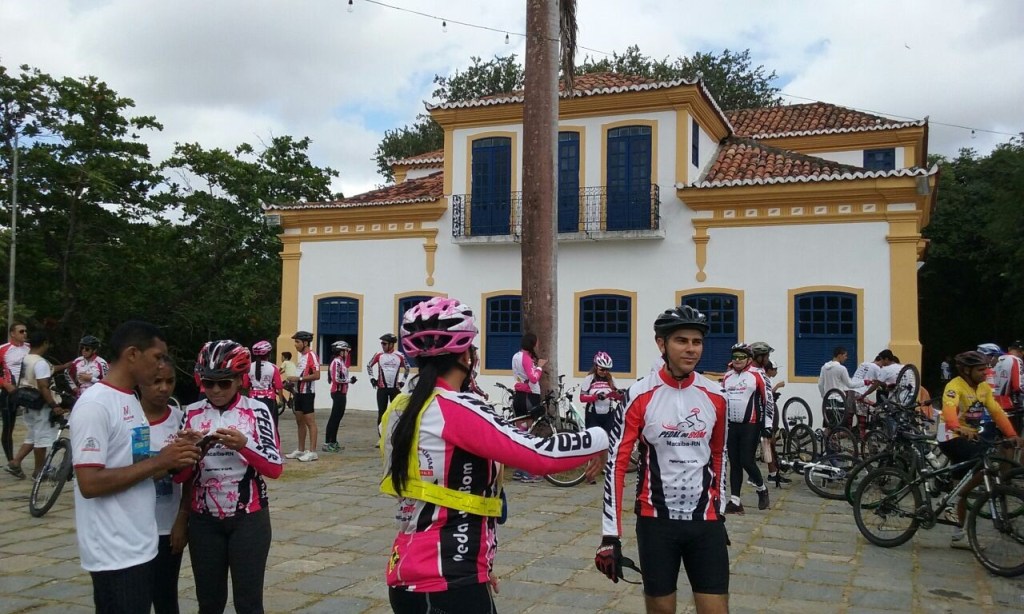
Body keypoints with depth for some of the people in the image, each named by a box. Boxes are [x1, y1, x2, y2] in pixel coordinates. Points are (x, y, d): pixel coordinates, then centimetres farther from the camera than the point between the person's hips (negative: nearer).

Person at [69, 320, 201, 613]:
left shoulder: (131, 401, 11)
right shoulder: (94, 406, -17)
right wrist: (158, 461, -21)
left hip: (141, 546, 9)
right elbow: (90, 483, -23)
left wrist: (172, 460, -2)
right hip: (115, 553, -9)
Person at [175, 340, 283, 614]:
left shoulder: (257, 411, -5)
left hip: (249, 518, -2)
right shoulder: (192, 414, 1)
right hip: (204, 520, 2)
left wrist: (244, 444, -25)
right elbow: (179, 476, 1)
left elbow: (275, 468, -9)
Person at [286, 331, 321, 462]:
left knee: (310, 422, -7)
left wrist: (298, 378, -20)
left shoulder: (312, 355, -14)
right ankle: (301, 450, 22)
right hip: (298, 392, 10)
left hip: (307, 393, -10)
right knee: (299, 421, 14)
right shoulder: (301, 355, 15)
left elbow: (316, 375, -22)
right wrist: (292, 381, 6)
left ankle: (312, 451, -5)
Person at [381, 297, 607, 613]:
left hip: (407, 575, 8)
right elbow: (540, 455, -24)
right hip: (448, 584, -8)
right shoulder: (455, 409, -18)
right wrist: (604, 436, -8)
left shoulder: (400, 410, 7)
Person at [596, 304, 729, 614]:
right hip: (656, 521, -3)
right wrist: (611, 535, -15)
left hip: (705, 521, 3)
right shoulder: (639, 396, -10)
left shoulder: (714, 398, 2)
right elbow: (616, 464, -11)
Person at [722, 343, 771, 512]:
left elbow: (768, 399, -8)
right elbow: (721, 400, 20)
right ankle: (735, 501, 11)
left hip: (751, 426, -6)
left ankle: (762, 489, 19)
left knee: (746, 461, -9)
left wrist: (767, 424, -12)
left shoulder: (758, 375, -6)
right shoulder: (727, 377, 12)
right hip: (731, 425, 6)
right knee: (734, 463, 6)